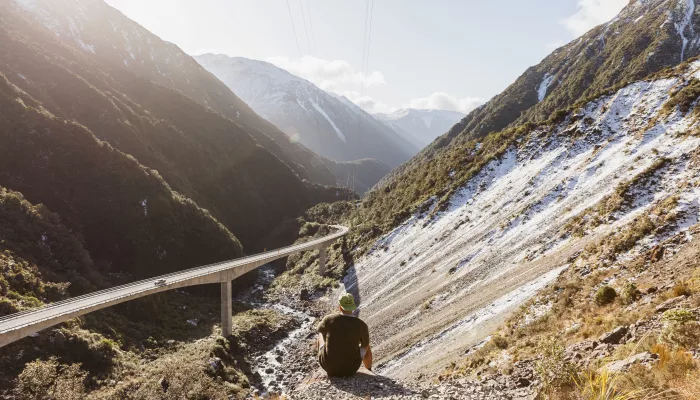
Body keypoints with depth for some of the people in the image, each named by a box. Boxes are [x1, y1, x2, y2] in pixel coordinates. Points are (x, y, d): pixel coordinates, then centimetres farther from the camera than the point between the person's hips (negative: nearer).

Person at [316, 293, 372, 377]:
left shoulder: (328, 319, -14)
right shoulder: (361, 325, -15)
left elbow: (320, 328, 10)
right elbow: (365, 346, 4)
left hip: (328, 365, 1)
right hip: (350, 367, 0)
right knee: (366, 346, 31)